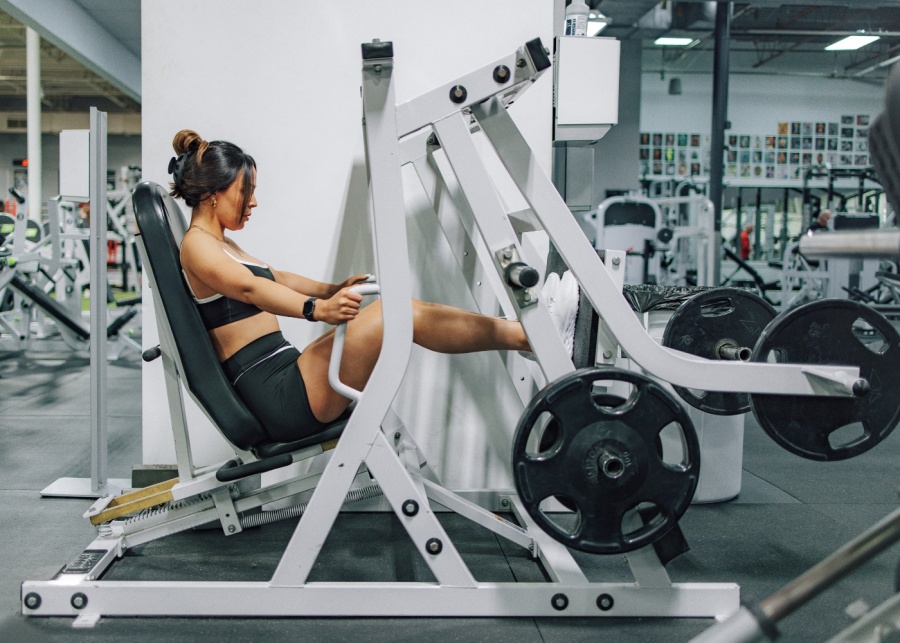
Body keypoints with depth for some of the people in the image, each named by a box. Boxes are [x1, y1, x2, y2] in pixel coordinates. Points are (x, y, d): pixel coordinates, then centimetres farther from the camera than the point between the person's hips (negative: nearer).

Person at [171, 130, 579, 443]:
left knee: (402, 305, 2)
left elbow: (277, 279, 32)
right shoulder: (197, 245, -8)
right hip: (281, 399, -10)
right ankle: (530, 335, -12)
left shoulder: (221, 246, 23)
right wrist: (317, 308, -41)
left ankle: (528, 330, -1)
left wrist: (334, 290, 18)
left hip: (285, 381, 10)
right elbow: (249, 289, -26)